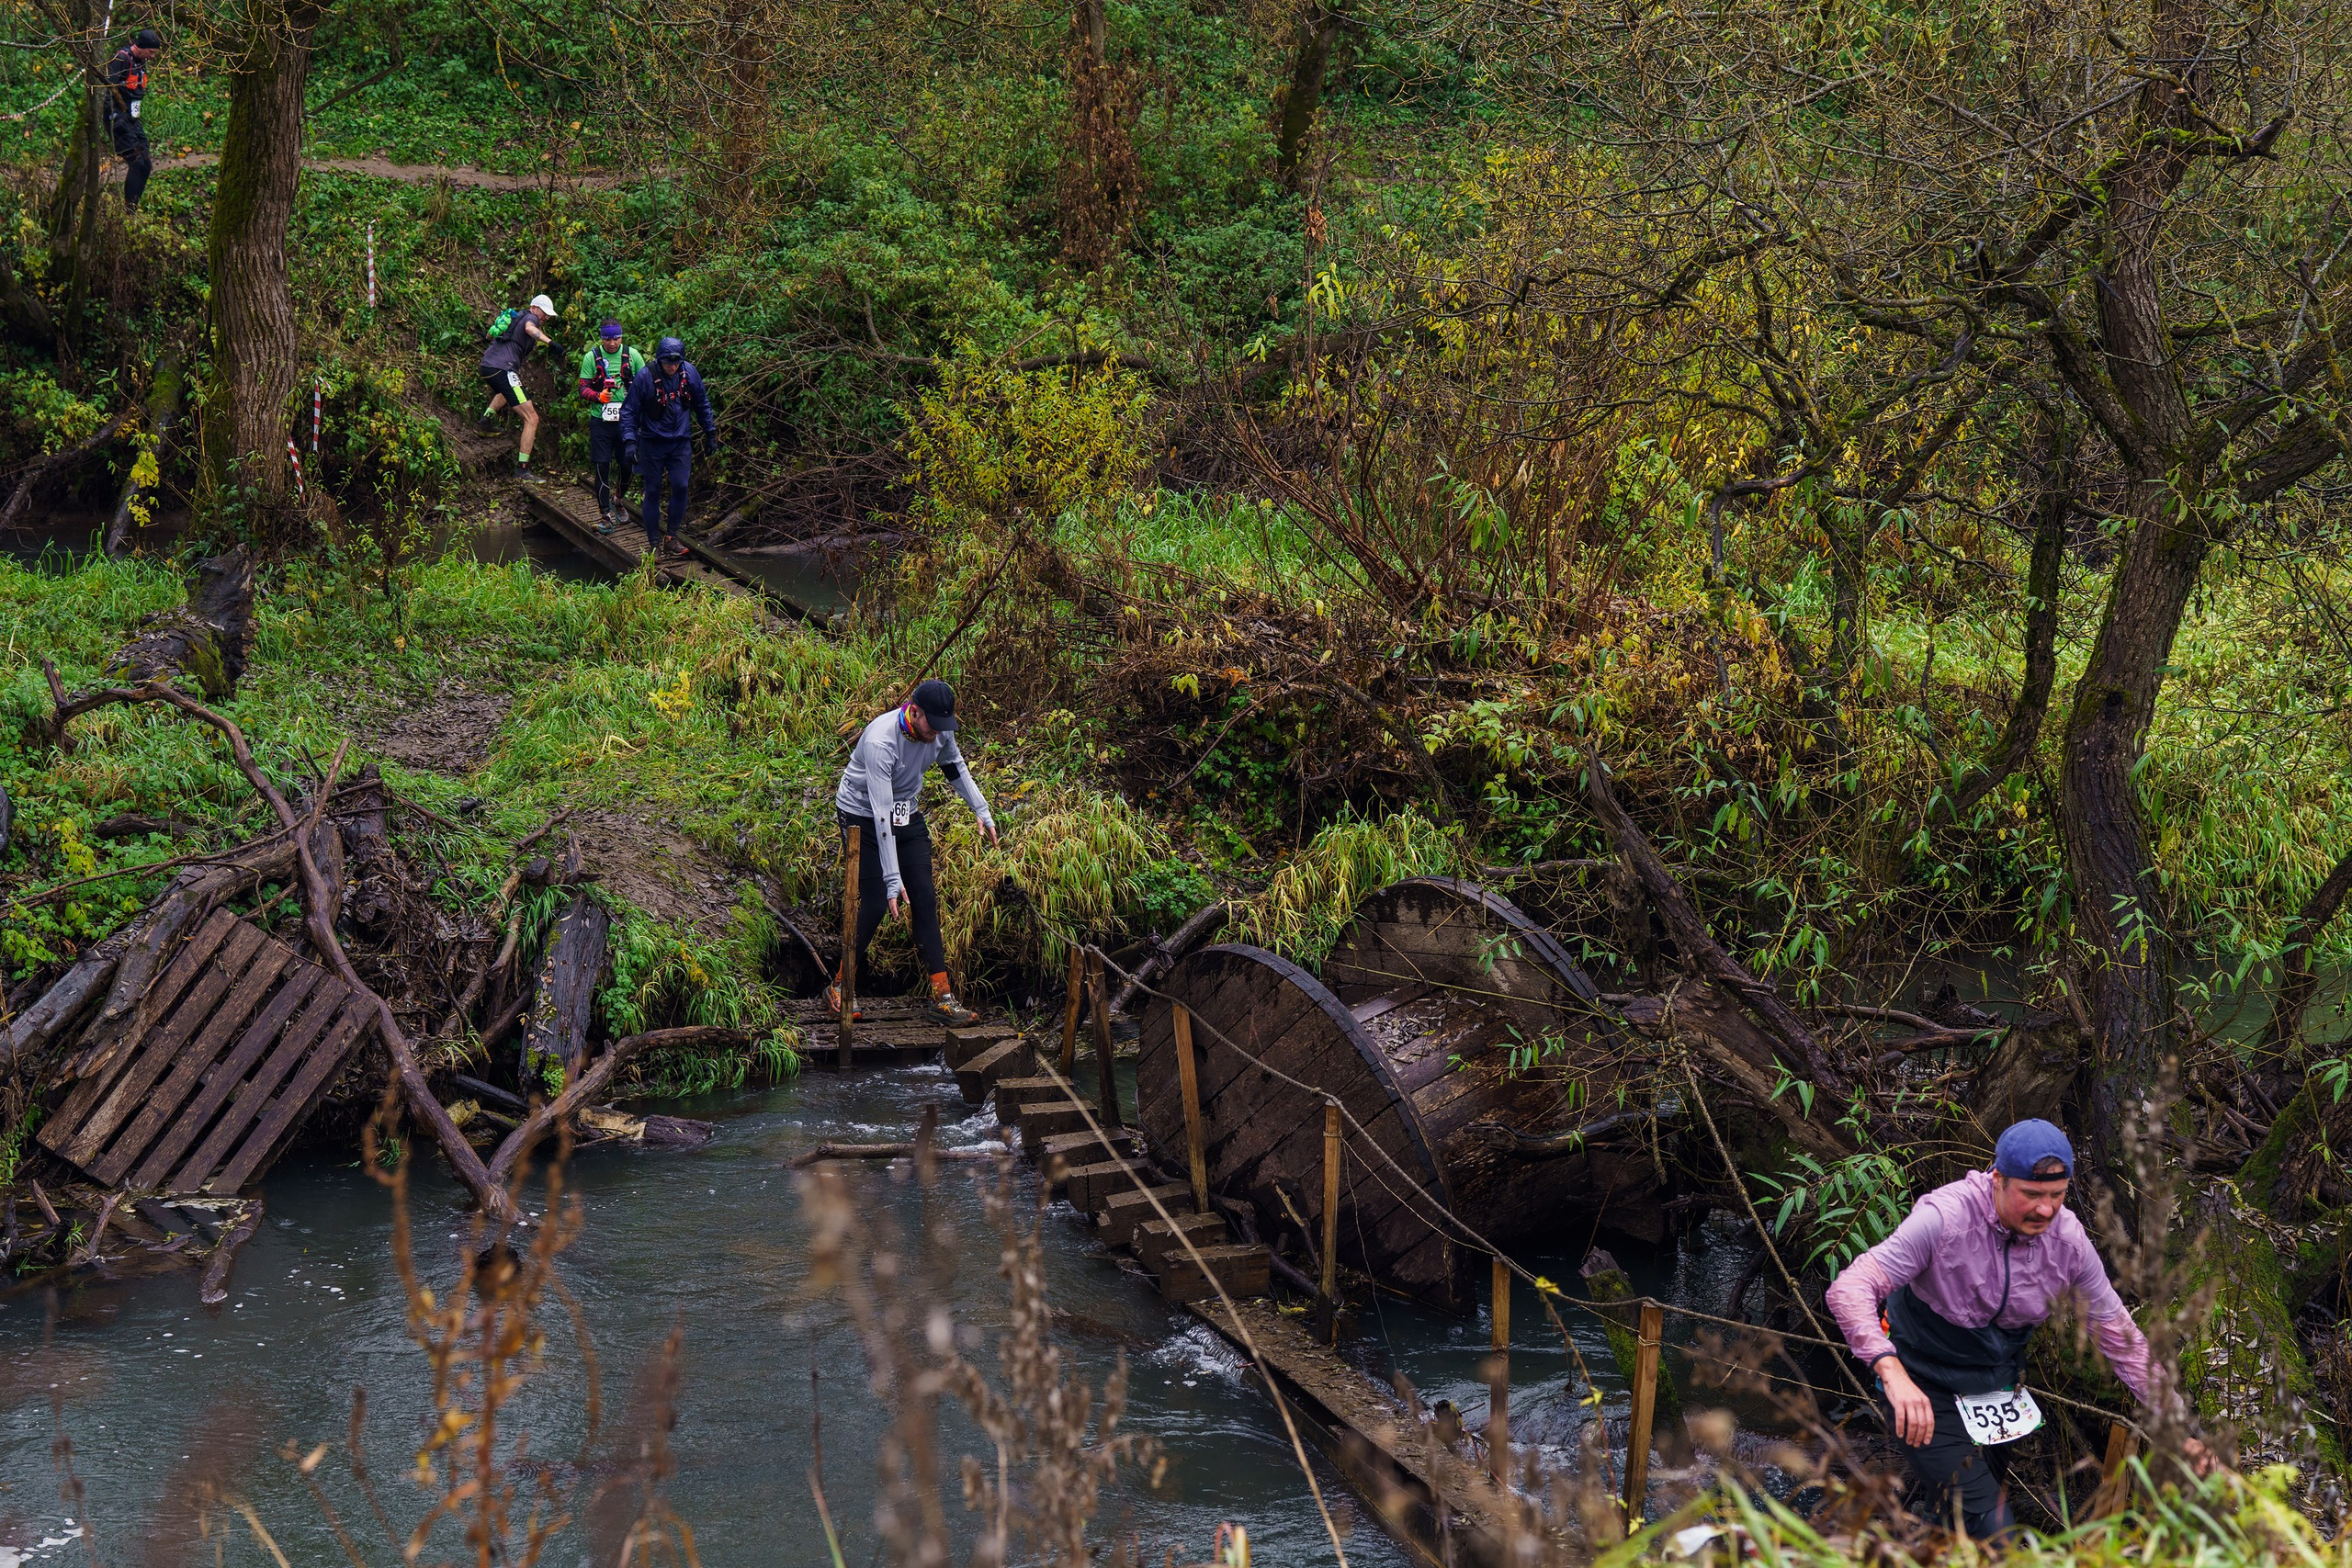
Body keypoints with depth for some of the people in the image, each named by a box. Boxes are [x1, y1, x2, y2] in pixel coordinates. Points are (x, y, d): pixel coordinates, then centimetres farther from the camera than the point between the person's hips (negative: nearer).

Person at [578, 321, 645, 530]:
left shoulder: (632, 355, 3)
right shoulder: (591, 357, 0)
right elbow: (583, 388, -1)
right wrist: (598, 396, -21)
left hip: (626, 419, 1)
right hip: (601, 419, -1)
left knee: (627, 464, 4)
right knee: (602, 467, -3)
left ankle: (618, 499, 32)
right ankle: (605, 513, 5)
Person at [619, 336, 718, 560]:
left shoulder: (690, 373, -5)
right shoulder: (645, 377, -15)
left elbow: (702, 404, 11)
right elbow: (629, 411, -10)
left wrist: (710, 433, 13)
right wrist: (629, 441, -18)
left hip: (680, 442, 2)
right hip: (652, 442, -2)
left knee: (680, 487, -7)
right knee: (653, 491, 2)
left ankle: (672, 539, 7)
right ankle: (654, 543, 11)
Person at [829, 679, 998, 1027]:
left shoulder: (939, 729, -13)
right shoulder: (880, 741, -33)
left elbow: (954, 766, 12)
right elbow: (882, 815, -34)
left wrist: (981, 811, 7)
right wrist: (893, 879, -35)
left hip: (908, 815, 6)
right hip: (862, 816, -6)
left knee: (925, 899, -4)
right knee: (873, 904, -11)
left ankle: (942, 998, -4)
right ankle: (839, 988, 7)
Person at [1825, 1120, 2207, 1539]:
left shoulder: (2069, 1240, -12)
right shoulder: (1945, 1218, -28)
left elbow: (2121, 1337, 0)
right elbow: (1849, 1289, -33)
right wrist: (1892, 1372, -49)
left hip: (1998, 1386, 5)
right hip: (1925, 1390, -5)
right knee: (1993, 1532, -16)